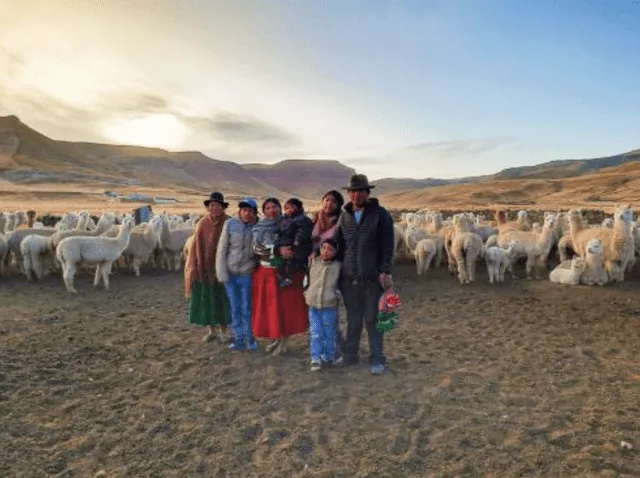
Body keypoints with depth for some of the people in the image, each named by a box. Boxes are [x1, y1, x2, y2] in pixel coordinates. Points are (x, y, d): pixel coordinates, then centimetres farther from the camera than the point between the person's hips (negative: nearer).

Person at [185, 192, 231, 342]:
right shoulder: (202, 223, 0)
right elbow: (196, 245, 2)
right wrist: (194, 267, -3)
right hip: (204, 267, 3)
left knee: (222, 299, 7)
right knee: (206, 299, 9)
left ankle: (223, 331, 21)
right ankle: (211, 330, 24)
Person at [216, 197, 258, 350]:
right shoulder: (230, 224, -3)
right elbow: (222, 249, -2)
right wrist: (222, 272, -6)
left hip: (246, 274, -1)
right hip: (230, 273, 1)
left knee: (246, 308, 3)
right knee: (235, 308, 10)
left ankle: (250, 339, 19)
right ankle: (239, 339, 21)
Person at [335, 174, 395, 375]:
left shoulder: (380, 214, -2)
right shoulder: (344, 216, 11)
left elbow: (387, 246, -6)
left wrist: (385, 271, -13)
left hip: (372, 278, -3)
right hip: (349, 278, 4)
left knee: (372, 319, 5)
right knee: (353, 319, 13)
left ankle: (377, 359, 16)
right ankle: (349, 355, 26)